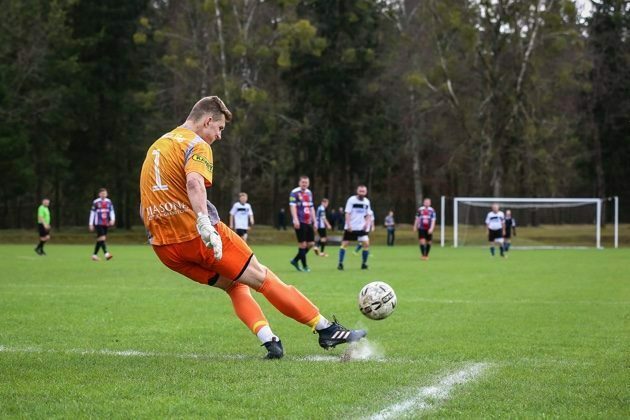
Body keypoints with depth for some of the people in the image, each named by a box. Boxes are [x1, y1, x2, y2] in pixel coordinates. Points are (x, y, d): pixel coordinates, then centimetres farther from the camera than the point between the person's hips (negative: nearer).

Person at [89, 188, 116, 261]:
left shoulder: (108, 202, 10)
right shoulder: (95, 202, -2)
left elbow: (112, 211, 10)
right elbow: (92, 213, 0)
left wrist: (112, 219, -9)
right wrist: (91, 224, -1)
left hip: (106, 224, 5)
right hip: (98, 224, -5)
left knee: (99, 240, 9)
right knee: (102, 238, -17)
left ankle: (94, 255, 18)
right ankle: (106, 254, -26)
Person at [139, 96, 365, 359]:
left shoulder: (156, 146, 22)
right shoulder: (196, 145, -6)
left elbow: (144, 208, 26)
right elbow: (194, 183, -28)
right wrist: (205, 225, -40)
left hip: (164, 248, 8)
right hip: (196, 236, -8)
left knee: (235, 286, 16)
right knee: (261, 277, 2)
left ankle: (269, 341, -3)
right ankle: (327, 330, 6)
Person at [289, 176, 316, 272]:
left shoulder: (309, 193, 17)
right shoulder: (295, 192, -5)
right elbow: (292, 206, -13)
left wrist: (314, 221, 19)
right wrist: (295, 219, -23)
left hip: (308, 222, 7)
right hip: (300, 222, -7)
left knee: (311, 243, 5)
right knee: (303, 244, -6)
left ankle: (295, 260, 18)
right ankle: (304, 266, 3)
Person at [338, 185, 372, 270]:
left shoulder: (367, 202, 7)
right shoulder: (351, 200, -6)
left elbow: (368, 215, 14)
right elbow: (347, 213, -9)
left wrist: (367, 223, -3)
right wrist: (348, 225, -17)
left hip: (361, 227, 3)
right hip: (350, 227, -3)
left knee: (366, 243, -10)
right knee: (344, 243, -4)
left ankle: (364, 263, 3)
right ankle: (340, 263, 5)